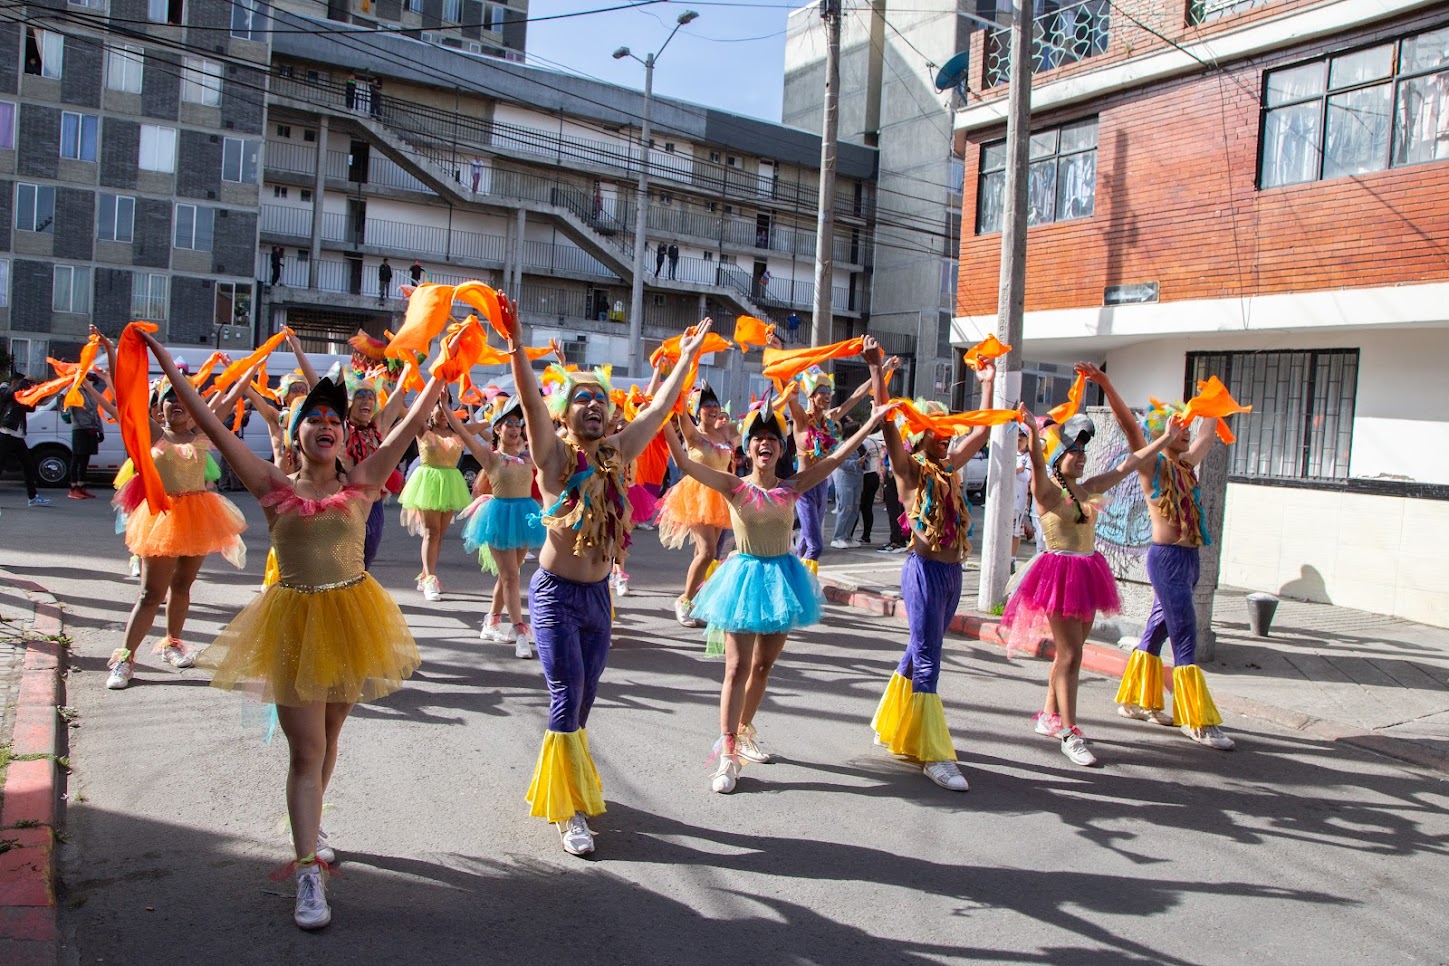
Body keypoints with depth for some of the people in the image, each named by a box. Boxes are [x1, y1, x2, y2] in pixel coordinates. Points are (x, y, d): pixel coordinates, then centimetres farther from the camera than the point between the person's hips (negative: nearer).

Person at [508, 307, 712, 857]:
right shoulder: (554, 455, -8)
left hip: (598, 595, 5)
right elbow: (530, 400, -23)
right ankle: (569, 810, 6)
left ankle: (566, 785, 33)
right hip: (556, 594, -5)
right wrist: (515, 342, -34)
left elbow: (659, 407, 13)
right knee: (567, 697, -5)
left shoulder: (617, 455, 5)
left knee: (583, 701, 14)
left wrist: (687, 356, 18)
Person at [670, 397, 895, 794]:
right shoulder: (734, 487, -8)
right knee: (737, 668, -5)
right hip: (746, 575, -4)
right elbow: (686, 463, -19)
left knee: (763, 666, 15)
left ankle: (744, 731, 35)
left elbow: (836, 457, 0)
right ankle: (727, 753, 0)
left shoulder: (791, 487, 1)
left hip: (782, 576, 4)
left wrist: (873, 421, -2)